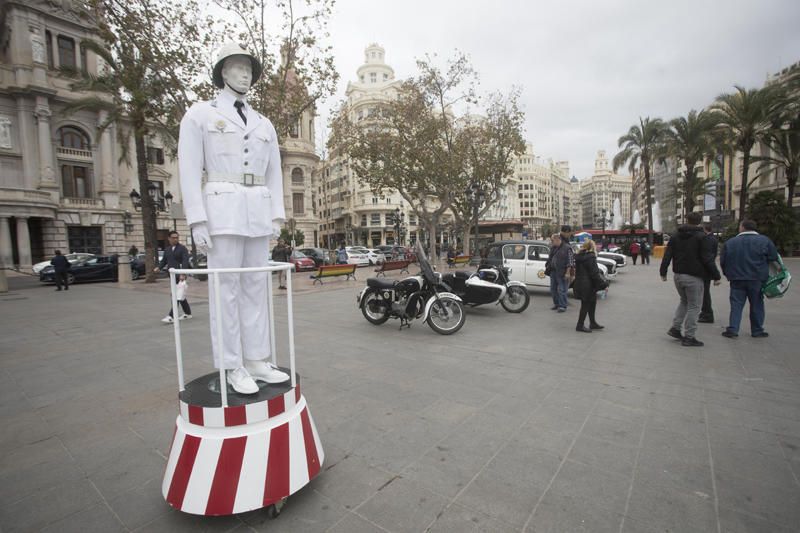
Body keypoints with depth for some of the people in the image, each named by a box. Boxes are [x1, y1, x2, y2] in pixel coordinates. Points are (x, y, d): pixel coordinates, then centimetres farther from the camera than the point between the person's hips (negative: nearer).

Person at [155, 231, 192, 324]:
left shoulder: (182, 248, -6)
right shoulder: (167, 249, 14)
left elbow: (185, 262, -16)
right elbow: (164, 260, 17)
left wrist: (183, 274, -27)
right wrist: (159, 267, -5)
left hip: (180, 275, -7)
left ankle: (171, 316, -11)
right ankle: (188, 313, 25)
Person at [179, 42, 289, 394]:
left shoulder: (264, 124, 22)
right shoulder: (199, 114, 6)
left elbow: (274, 174, 18)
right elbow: (189, 170, -2)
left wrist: (277, 217, 6)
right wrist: (196, 221, -13)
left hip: (257, 211, 5)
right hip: (222, 207, -5)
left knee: (255, 286, 3)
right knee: (226, 288, -6)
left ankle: (257, 362, 11)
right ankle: (233, 368, 3)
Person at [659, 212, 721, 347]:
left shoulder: (675, 237, 7)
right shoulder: (701, 237, -9)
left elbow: (667, 256, 6)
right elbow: (708, 259, -11)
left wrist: (663, 272, 11)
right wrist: (716, 276, -6)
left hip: (678, 275, 6)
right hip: (693, 277, -5)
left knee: (684, 302, 22)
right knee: (694, 306, 2)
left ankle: (675, 328, 15)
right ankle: (689, 337, 3)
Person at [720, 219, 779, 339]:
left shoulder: (730, 242, -1)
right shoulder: (764, 240, -3)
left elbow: (723, 261, 2)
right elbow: (773, 257, 0)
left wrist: (728, 275, 15)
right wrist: (763, 271, 16)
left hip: (736, 279, 0)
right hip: (757, 279, 0)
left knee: (736, 305, 4)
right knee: (756, 305, 10)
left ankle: (732, 329, -1)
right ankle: (757, 331, 19)